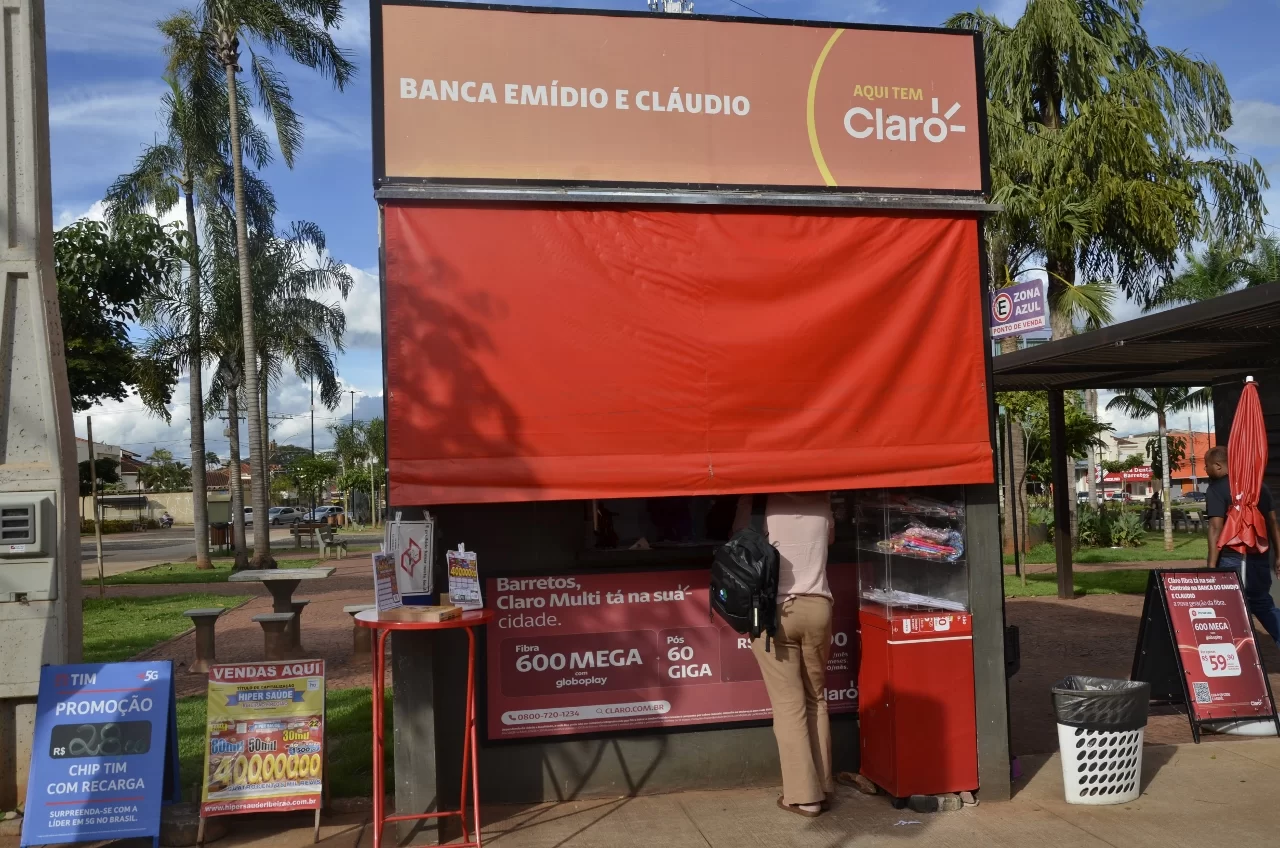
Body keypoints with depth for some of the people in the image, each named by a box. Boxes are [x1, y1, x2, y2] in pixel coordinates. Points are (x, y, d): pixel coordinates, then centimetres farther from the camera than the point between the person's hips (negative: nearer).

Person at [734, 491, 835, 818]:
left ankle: (804, 794, 5)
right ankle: (822, 787, 19)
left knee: (789, 704, 2)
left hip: (774, 611, -3)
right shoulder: (821, 500, 7)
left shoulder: (755, 503, -3)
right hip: (816, 606, 3)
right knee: (816, 699, 15)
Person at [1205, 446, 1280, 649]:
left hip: (1233, 558, -7)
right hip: (1260, 556, 7)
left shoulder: (1216, 490, -10)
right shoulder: (1258, 485, 11)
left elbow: (1216, 528, -16)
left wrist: (1211, 565, -15)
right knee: (1263, 604, 20)